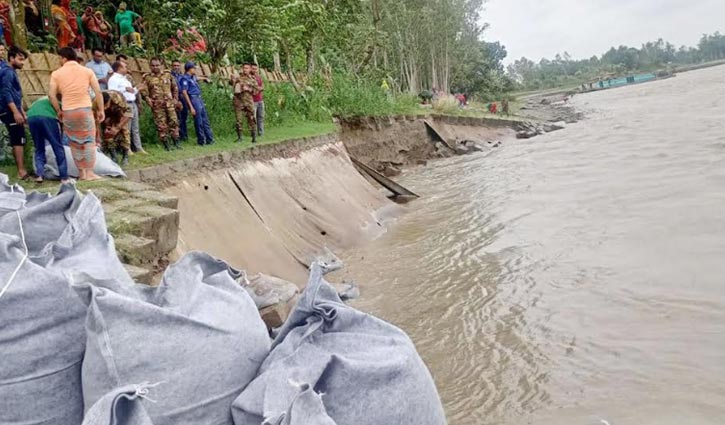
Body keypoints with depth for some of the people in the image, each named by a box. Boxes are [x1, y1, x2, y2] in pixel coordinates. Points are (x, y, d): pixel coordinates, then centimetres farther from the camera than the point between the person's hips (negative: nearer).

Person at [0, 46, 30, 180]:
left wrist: (22, 112, 24)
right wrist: (16, 112, -26)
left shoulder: (11, 71, 19)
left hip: (12, 111, 10)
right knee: (18, 140, -11)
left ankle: (21, 169, 17)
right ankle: (21, 171, -13)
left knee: (18, 140, 12)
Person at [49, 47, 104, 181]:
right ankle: (89, 172, 1)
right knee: (89, 141, 6)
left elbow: (52, 95, 0)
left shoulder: (57, 73, 4)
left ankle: (81, 172, 16)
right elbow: (98, 92, -2)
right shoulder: (87, 71, 3)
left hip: (68, 111, 1)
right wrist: (101, 110, 5)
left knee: (74, 142, 12)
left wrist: (58, 111, 12)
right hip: (85, 109, -1)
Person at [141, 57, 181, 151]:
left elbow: (175, 87, 16)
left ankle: (176, 143, 8)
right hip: (157, 105, -1)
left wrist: (175, 99, 7)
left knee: (173, 122, -1)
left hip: (169, 103, 2)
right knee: (161, 125, -1)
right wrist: (148, 99, -14)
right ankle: (166, 145, 6)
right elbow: (144, 91, 1)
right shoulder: (147, 78, 4)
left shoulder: (168, 75, 10)